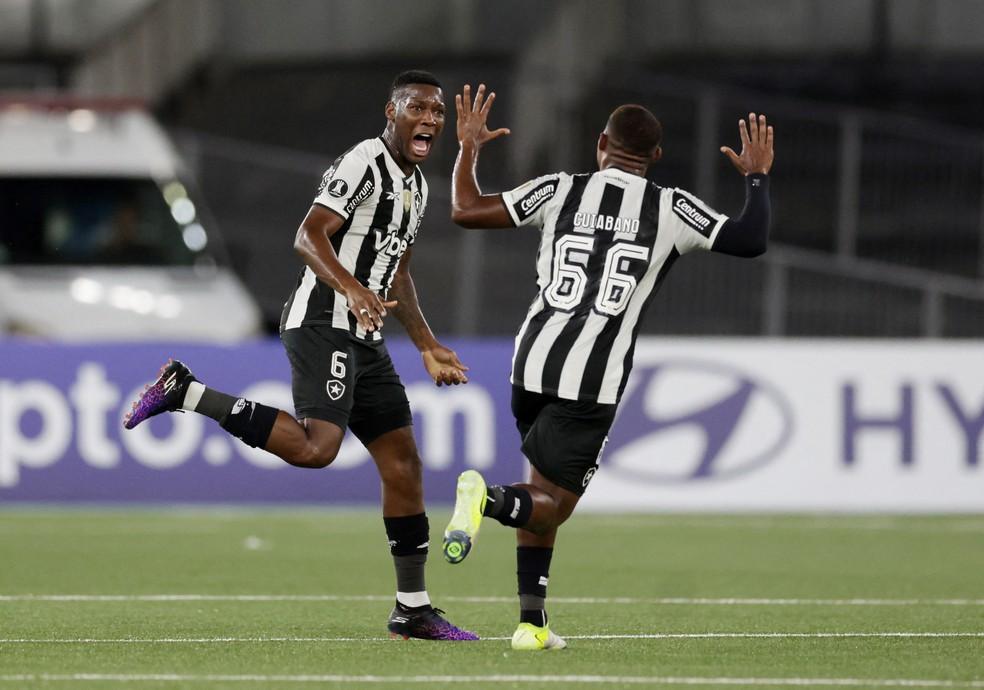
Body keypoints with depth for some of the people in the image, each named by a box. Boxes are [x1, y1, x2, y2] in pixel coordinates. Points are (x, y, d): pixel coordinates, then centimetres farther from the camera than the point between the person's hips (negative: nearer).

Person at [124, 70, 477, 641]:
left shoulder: (415, 185, 20)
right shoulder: (363, 165, -11)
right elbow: (309, 236, -22)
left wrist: (428, 347, 31)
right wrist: (353, 292, -37)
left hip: (363, 339, 9)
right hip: (323, 323, -9)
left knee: (403, 461, 7)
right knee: (316, 447, -26)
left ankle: (413, 610, 12)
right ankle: (184, 391, -14)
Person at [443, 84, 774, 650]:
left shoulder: (562, 191, 6)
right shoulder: (671, 209, 1)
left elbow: (467, 211, 5)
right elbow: (752, 241, 3)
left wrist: (469, 148, 22)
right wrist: (757, 177, 20)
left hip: (534, 364, 3)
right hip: (595, 381, -3)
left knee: (542, 493, 20)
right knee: (549, 508, 2)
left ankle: (533, 620, 11)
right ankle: (488, 499, -31)